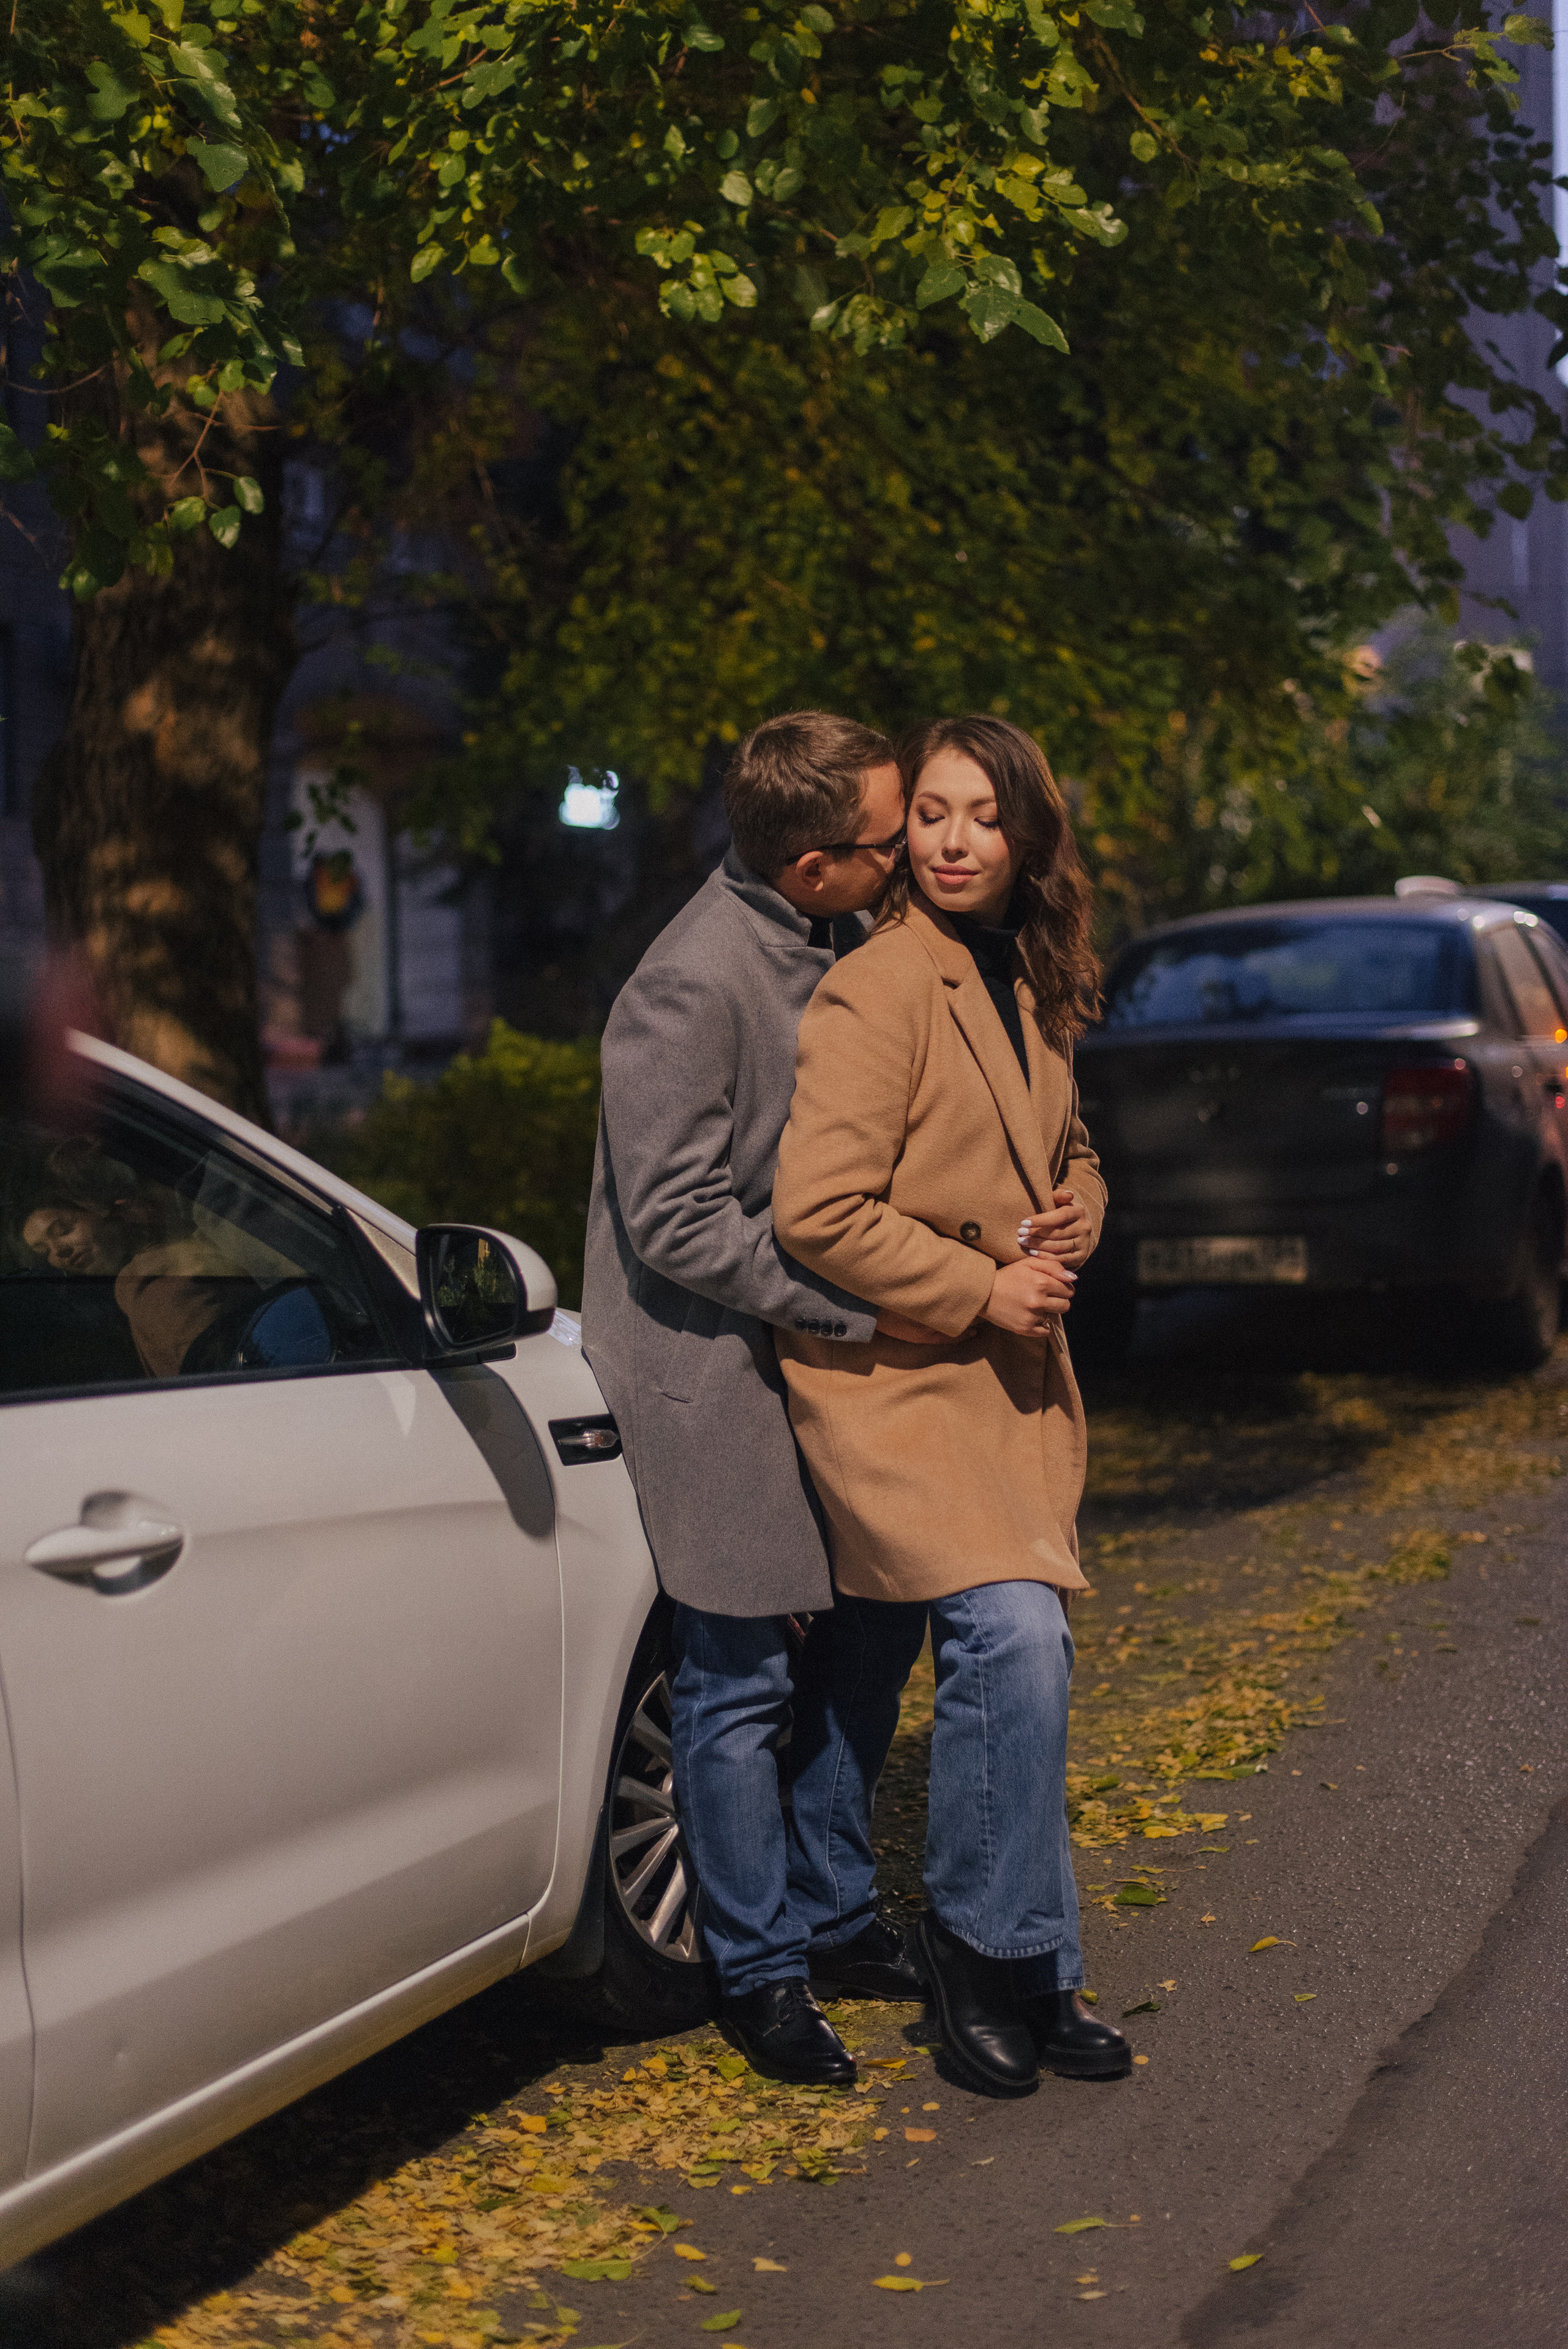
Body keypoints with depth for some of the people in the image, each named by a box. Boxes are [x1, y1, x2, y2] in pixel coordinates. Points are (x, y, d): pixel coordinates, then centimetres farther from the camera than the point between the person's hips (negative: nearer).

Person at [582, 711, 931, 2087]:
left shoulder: (844, 941, 3)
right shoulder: (690, 987, -23)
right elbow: (675, 1222, -22)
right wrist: (863, 1307, -20)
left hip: (820, 1353, 8)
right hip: (715, 1370, -8)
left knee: (874, 1635, 15)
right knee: (744, 1685, 2)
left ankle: (833, 1915, 32)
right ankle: (761, 1973, 17)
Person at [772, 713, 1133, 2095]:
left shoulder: (1028, 988, 12)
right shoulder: (875, 993, -14)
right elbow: (817, 1212, -19)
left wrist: (1072, 1220, 3)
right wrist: (984, 1288, -15)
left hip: (1013, 1375, 8)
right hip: (894, 1375, -8)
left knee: (1030, 1661, 9)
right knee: (1009, 1633, -22)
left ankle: (1033, 1977, 20)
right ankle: (981, 1934, -2)